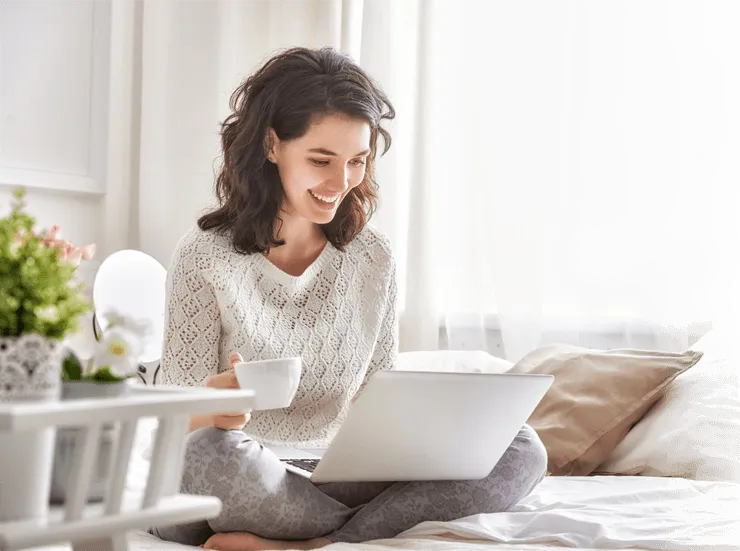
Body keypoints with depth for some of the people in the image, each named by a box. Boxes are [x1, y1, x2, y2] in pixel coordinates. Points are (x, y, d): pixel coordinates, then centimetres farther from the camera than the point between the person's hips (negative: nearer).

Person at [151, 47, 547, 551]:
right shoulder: (205, 258, -8)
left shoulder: (374, 258, 5)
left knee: (520, 450, -13)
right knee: (211, 450, -39)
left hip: (339, 478, 4)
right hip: (242, 490, -4)